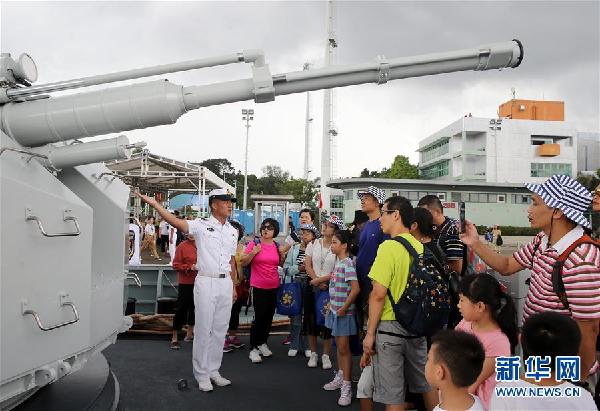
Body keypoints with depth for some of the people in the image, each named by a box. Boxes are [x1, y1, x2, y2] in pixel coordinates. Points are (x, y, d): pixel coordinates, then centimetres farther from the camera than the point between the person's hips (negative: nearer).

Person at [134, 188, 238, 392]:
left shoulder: (233, 231, 10)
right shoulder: (201, 225, -6)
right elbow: (176, 222, -22)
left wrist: (233, 286, 14)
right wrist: (153, 203, -33)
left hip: (226, 283, 5)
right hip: (206, 282, -5)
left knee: (220, 330, 12)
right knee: (203, 329, 2)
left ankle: (213, 370, 24)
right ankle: (201, 374, 14)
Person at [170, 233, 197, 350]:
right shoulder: (182, 247, -6)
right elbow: (175, 265, -8)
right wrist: (189, 267, -19)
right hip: (185, 283, -4)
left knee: (194, 308, 15)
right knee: (181, 309, -2)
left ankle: (189, 334, 31)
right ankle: (174, 338, 7)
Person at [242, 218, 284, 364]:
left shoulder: (277, 246, 7)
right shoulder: (254, 244, -6)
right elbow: (243, 262, -5)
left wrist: (282, 254, 1)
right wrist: (253, 252, -19)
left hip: (274, 286, 5)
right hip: (258, 287, -5)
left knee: (269, 316, 14)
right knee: (259, 317, -5)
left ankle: (263, 343, 32)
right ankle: (253, 348, 6)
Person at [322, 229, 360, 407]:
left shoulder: (347, 263, -19)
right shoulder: (339, 262, 8)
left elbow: (355, 289, -25)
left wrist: (344, 308, -19)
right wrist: (332, 305, 14)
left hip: (343, 312, -8)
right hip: (335, 310, 8)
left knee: (344, 348, -1)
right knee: (339, 346, 18)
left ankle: (346, 386, 8)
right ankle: (340, 377, 32)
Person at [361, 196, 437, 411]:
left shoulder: (389, 247, -16)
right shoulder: (420, 247, 4)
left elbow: (378, 294, -19)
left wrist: (370, 333, -11)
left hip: (390, 327, -7)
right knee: (427, 384, 20)